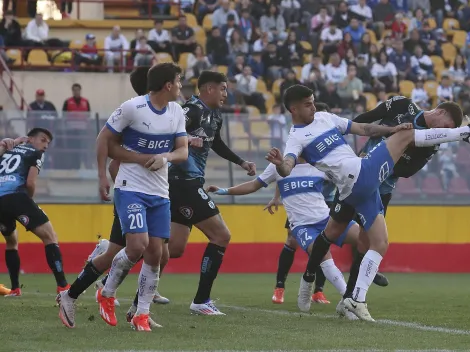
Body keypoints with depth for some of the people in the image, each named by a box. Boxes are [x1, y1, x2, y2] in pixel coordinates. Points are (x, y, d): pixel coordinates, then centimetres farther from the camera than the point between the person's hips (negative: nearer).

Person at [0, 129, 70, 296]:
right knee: (50, 236, -4)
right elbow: (30, 183, 2)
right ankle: (62, 287, -17)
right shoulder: (36, 154, 13)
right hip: (15, 196, -6)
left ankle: (15, 288, 25)